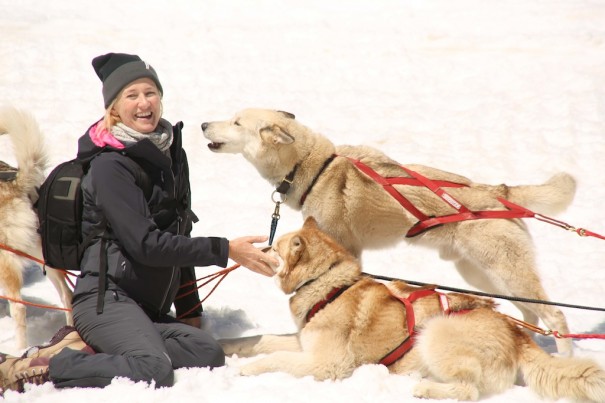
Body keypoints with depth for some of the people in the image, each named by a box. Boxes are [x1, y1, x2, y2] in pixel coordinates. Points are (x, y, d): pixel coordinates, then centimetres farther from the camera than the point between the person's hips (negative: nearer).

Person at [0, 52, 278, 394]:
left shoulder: (172, 153, 14)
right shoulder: (110, 166, -10)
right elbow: (145, 245, -18)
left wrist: (190, 311, 19)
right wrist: (225, 250, -17)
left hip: (150, 307, 8)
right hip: (107, 297, -8)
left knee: (209, 353, -20)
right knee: (153, 369, -33)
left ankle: (86, 347, -11)